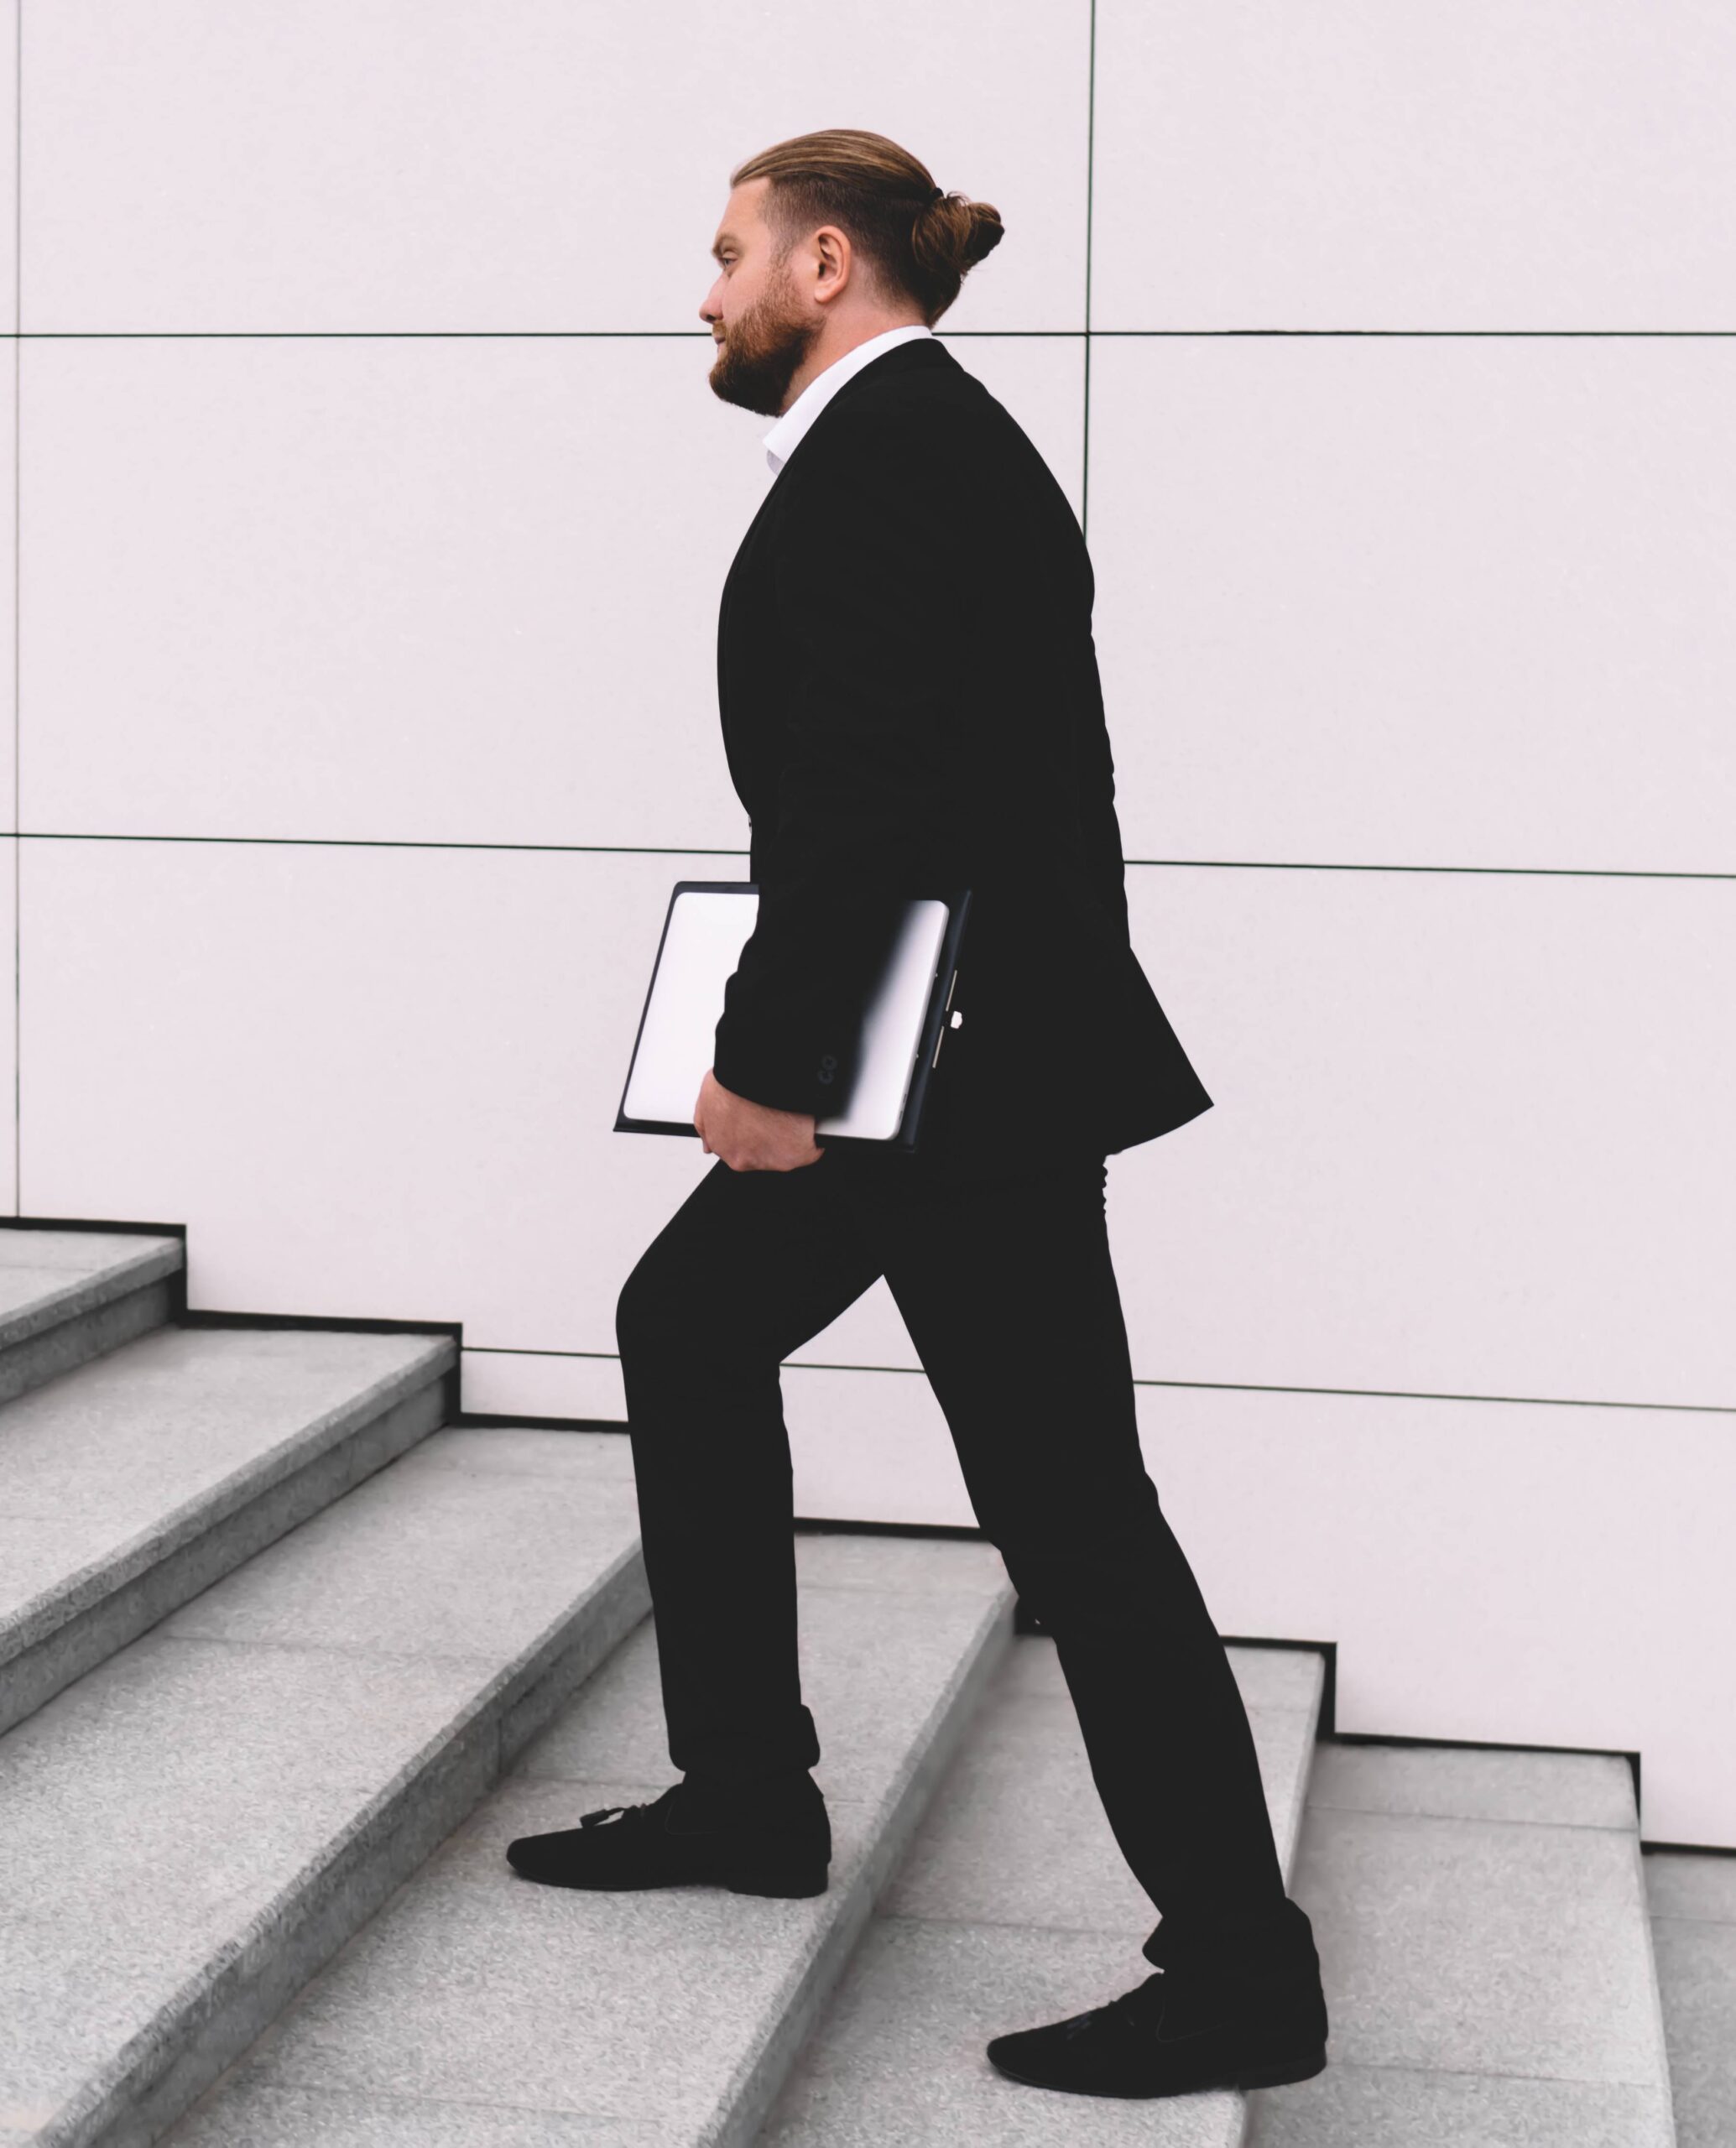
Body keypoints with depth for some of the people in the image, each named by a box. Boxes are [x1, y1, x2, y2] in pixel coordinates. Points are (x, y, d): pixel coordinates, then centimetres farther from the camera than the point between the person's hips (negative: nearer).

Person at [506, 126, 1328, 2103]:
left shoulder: (889, 448, -16)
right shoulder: (922, 439, 17)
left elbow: (863, 790, -24)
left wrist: (768, 1056, -20)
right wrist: (792, 1042, 14)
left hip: (968, 1063, -11)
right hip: (909, 1044, 11)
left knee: (1064, 1497, -6)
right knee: (687, 1329, 19)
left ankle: (1241, 1972, 4)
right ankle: (744, 1794, 28)